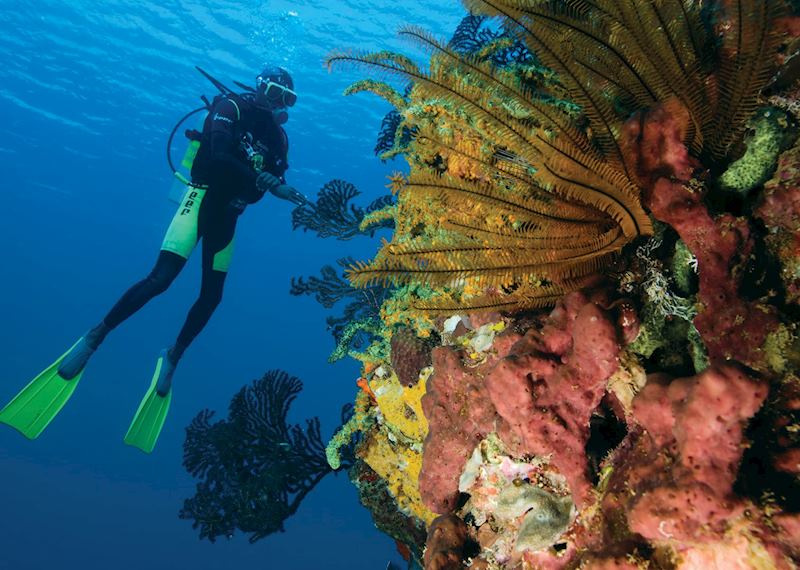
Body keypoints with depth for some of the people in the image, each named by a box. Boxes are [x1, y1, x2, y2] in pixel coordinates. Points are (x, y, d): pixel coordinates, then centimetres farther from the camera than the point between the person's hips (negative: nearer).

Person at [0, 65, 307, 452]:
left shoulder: (278, 135, 12)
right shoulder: (231, 107, -4)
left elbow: (274, 179, 7)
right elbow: (219, 155, -21)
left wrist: (285, 191, -15)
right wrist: (264, 181, -28)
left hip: (228, 214, 6)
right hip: (203, 198, -5)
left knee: (211, 296, 1)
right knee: (161, 278, -18)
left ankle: (171, 358, 19)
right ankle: (94, 338, -1)